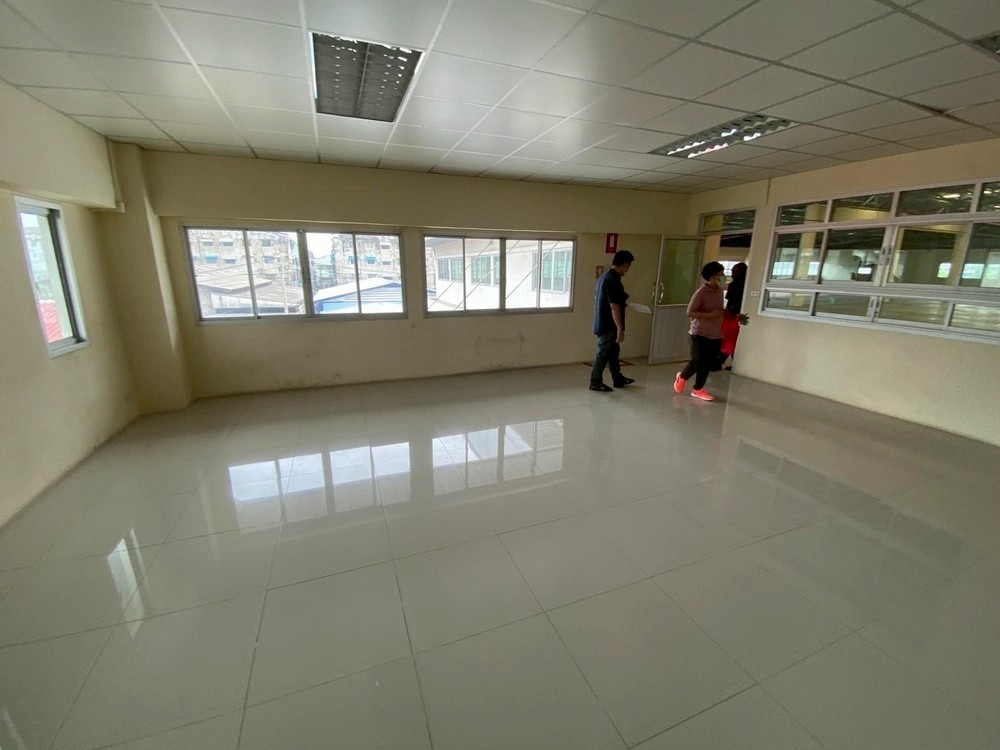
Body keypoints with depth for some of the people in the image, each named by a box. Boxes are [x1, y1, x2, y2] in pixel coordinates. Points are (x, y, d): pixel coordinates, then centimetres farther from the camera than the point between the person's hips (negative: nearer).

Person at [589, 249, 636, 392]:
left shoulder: (604, 277, 9)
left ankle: (618, 379, 32)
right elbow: (614, 307, -24)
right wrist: (620, 329, -22)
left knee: (613, 351, 19)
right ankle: (595, 382, 13)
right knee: (603, 353, 2)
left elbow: (597, 299, 19)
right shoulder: (613, 280, -21)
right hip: (608, 326, -10)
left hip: (603, 323, 10)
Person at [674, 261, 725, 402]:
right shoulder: (701, 293, -15)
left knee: (708, 364, 7)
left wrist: (724, 314, 4)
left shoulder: (720, 291, 8)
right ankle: (682, 377, 28)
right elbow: (690, 312, -18)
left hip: (716, 335, 7)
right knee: (697, 362, -1)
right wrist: (710, 315, -23)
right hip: (700, 333, -7)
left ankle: (698, 389, 20)